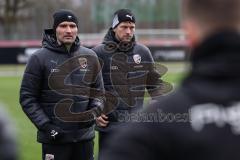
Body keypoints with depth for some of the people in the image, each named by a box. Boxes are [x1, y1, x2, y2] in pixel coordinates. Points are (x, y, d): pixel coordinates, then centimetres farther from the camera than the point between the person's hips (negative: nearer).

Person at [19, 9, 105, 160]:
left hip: (85, 137, 4)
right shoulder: (39, 58, -3)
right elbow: (27, 98, -3)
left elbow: (98, 93, 15)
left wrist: (94, 112, -4)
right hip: (54, 139, -4)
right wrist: (46, 126, -11)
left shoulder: (90, 57, 8)